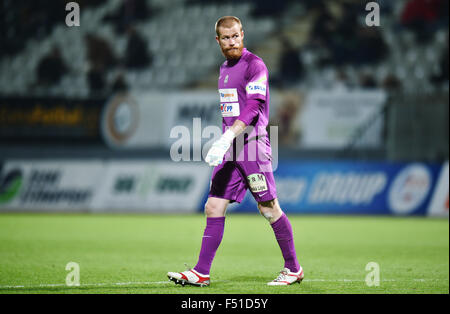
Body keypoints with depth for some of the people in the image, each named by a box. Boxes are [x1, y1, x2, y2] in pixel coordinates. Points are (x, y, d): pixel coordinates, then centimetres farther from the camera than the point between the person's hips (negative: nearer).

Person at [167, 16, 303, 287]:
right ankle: (201, 273, 1)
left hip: (252, 146, -7)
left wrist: (227, 137, -28)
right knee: (213, 208, 1)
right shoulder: (225, 69, 17)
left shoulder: (255, 65, -8)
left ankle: (294, 269, 9)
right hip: (229, 152, 8)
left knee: (270, 210, -3)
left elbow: (253, 107, -19)